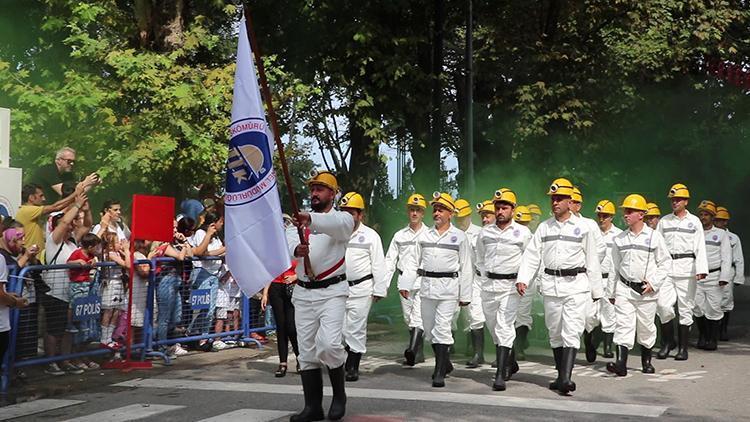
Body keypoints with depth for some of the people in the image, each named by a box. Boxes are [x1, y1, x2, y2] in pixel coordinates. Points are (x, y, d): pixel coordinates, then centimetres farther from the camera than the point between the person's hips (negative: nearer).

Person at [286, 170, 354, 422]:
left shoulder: (342, 218, 0)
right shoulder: (300, 220, 15)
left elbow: (338, 225, -28)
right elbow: (287, 240, -7)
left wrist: (310, 220, -48)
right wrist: (296, 249, -33)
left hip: (332, 291, -5)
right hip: (303, 293, 5)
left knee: (330, 344, -20)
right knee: (307, 350, 6)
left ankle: (339, 395, 3)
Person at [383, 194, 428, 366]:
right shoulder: (399, 235, 13)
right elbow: (390, 260, 11)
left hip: (424, 281, -4)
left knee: (418, 318, -16)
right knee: (408, 319, 8)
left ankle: (412, 351, -27)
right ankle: (419, 353, 19)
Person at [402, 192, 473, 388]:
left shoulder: (459, 236, 2)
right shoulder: (424, 235, 11)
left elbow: (466, 267, 1)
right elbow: (414, 262, 13)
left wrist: (465, 295, -2)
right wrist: (405, 284, 4)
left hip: (449, 287, -4)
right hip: (427, 286, 5)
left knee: (442, 328, -10)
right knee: (429, 329, 10)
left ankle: (439, 373, -6)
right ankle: (445, 363, 29)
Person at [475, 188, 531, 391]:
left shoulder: (523, 233, -2)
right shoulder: (485, 232, 8)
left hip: (510, 285, -5)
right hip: (489, 285, 5)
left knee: (504, 327, -13)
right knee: (494, 328, 13)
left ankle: (500, 374, -15)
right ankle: (510, 363, 34)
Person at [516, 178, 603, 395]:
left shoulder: (583, 227, 2)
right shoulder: (544, 227, 10)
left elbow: (592, 260, 5)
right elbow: (532, 255, 7)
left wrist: (596, 290, 6)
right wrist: (523, 279, -7)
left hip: (576, 285, -4)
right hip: (550, 285, 4)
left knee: (572, 332, -12)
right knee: (555, 333, 9)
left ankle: (566, 377, -20)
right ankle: (561, 376, 19)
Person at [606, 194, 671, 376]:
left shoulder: (654, 236, -3)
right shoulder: (619, 239, 6)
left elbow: (665, 262, 1)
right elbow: (615, 267, 12)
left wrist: (654, 283, -9)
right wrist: (611, 292, 14)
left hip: (646, 291, -1)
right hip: (624, 289, 2)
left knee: (646, 327, 10)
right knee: (623, 325, -10)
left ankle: (646, 361, 28)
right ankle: (621, 363, -17)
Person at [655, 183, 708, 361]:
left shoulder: (694, 221, 7)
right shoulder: (664, 221, 13)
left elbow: (700, 246, -1)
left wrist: (701, 269, -13)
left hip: (686, 268, -2)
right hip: (666, 267, 2)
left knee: (685, 308, 1)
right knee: (663, 305, -9)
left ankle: (683, 347, 9)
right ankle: (668, 342, 10)